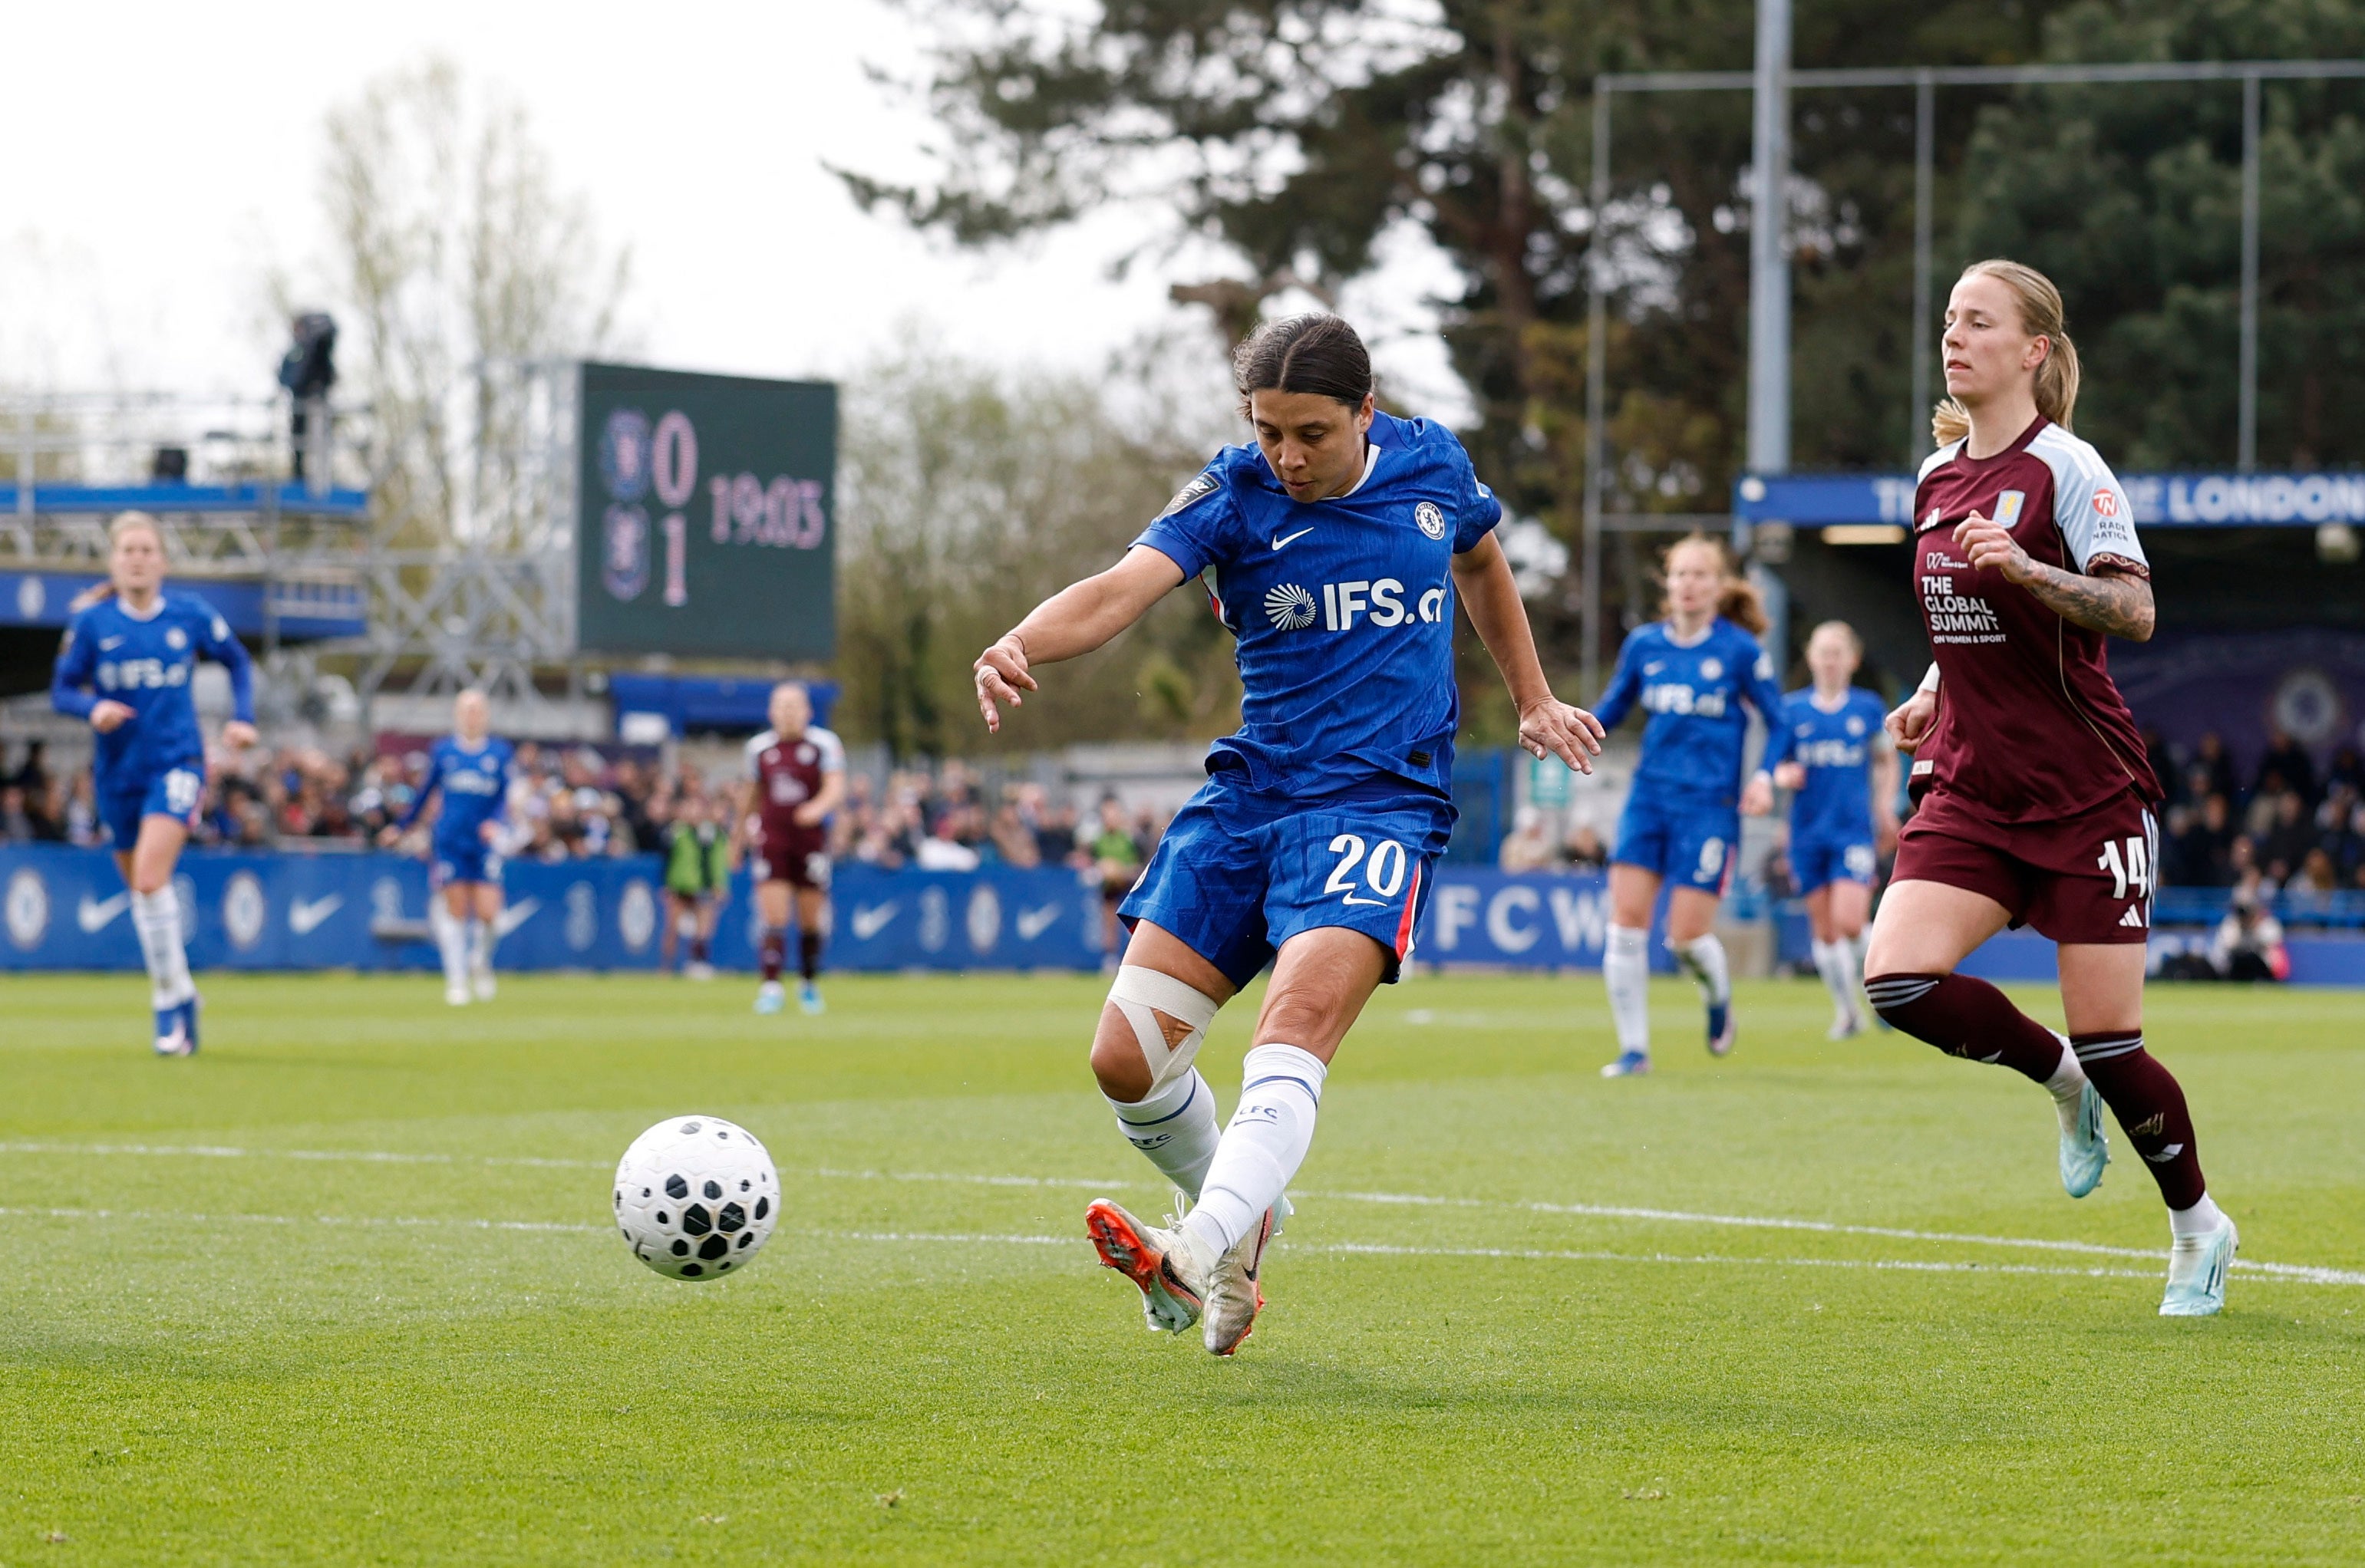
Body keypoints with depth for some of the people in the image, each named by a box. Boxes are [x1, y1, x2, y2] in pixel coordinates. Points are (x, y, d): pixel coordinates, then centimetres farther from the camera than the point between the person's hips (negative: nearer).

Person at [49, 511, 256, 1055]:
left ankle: (170, 999, -11)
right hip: (118, 769, 3)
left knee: (150, 878, -20)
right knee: (141, 889, 11)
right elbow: (62, 690, 1)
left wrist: (242, 718, 1)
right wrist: (93, 709, -20)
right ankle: (178, 994, 29)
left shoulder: (191, 615, -1)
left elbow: (238, 662, 15)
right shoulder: (90, 622, -2)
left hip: (177, 763, -3)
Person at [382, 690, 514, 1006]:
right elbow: (425, 792, 17)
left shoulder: (500, 752, 4)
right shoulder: (442, 751, 7)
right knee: (456, 911, -2)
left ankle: (481, 962, 20)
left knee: (487, 913, -9)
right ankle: (456, 979, 8)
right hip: (449, 842, 0)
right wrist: (401, 826, 20)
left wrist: (496, 823, -17)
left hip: (485, 842, 0)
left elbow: (505, 797, 1)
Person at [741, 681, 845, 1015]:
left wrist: (818, 808, -32)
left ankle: (809, 983, 25)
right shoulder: (759, 747, 7)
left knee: (810, 919, 5)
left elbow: (836, 788, -13)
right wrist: (747, 828, 23)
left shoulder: (825, 744, -2)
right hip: (772, 839, 1)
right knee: (774, 918, -11)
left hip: (811, 838, -1)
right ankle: (771, 987, -12)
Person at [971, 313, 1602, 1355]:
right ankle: (1245, 1220, 24)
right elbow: (1123, 588, -22)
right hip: (1249, 792, 2)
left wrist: (1532, 702, 32)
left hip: (1381, 798, -2)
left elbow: (1480, 564, 27)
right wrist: (1021, 644, -42)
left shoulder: (1432, 467, 3)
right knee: (1127, 1059, -3)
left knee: (1299, 1020, -28)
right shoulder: (1233, 497, -4)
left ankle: (1206, 1244, -44)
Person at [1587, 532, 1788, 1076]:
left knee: (1687, 936, -8)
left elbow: (1778, 723, 2)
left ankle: (1718, 997, 28)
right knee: (1626, 918, -8)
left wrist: (1766, 775, -14)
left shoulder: (1740, 651, -4)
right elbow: (1612, 707, 16)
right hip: (1649, 799, 4)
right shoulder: (1643, 644, 6)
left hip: (1710, 806, -4)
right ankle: (1634, 1048, 2)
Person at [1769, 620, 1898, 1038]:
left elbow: (1887, 761, 15)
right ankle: (1846, 1010, 19)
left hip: (1855, 830, -2)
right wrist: (1784, 775, -13)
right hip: (1808, 831, 2)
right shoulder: (1792, 709, 3)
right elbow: (1777, 765, 9)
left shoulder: (1870, 709, 2)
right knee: (1824, 930, 5)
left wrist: (1886, 808, 5)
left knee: (1849, 923, -17)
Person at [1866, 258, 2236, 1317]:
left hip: (2085, 793, -6)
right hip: (1972, 790, 6)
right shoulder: (1938, 476, 11)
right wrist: (1932, 697, 10)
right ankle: (2057, 1076, 11)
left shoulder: (2065, 467, -10)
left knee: (2108, 1041, -5)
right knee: (1898, 977, -17)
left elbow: (2133, 611, -22)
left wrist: (2023, 565, -34)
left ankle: (2199, 1227, 20)